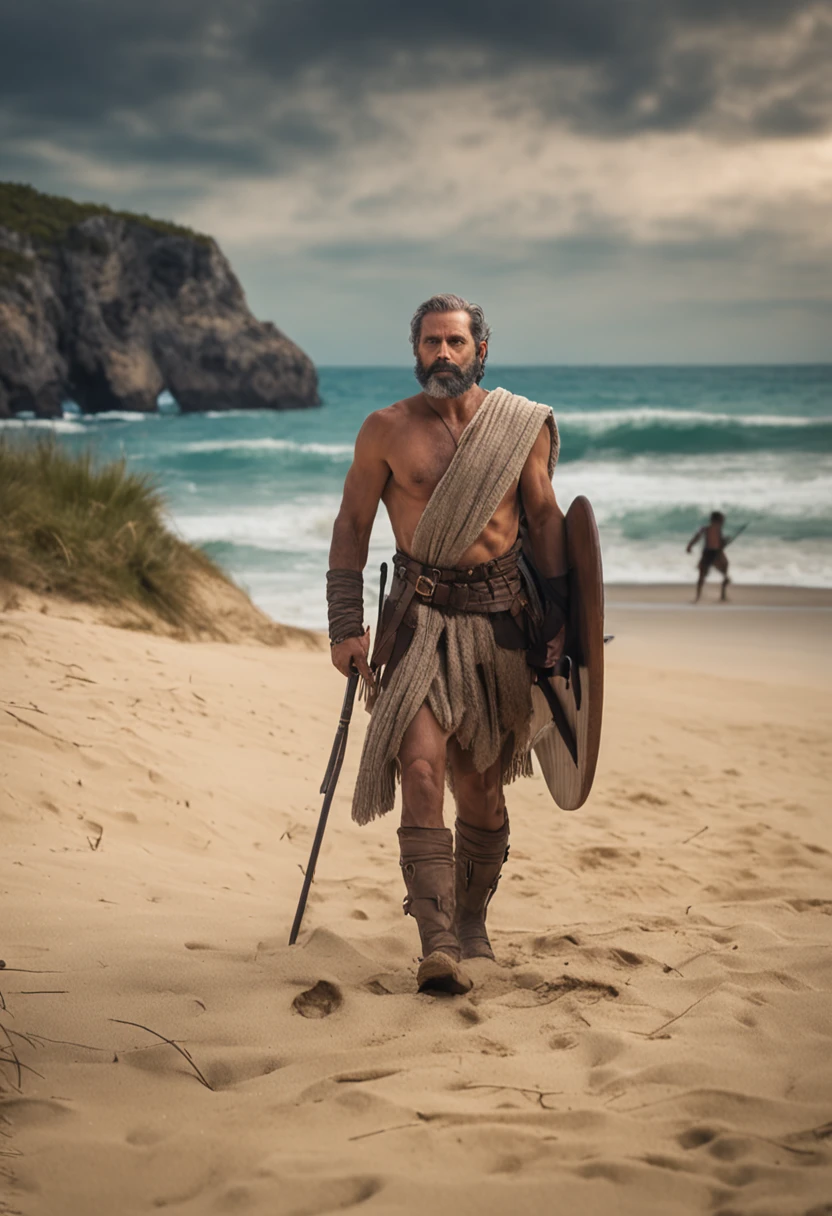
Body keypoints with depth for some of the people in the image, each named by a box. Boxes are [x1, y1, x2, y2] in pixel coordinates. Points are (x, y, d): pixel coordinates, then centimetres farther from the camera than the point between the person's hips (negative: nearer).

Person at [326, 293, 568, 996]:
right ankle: (437, 946, -19)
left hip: (499, 617, 2)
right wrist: (346, 625, -2)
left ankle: (471, 920, 31)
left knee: (481, 782, 10)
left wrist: (555, 617, 7)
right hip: (420, 616, -2)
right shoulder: (387, 430, -1)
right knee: (422, 769, -17)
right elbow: (352, 523, 4)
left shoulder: (523, 426, 3)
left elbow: (544, 518, 11)